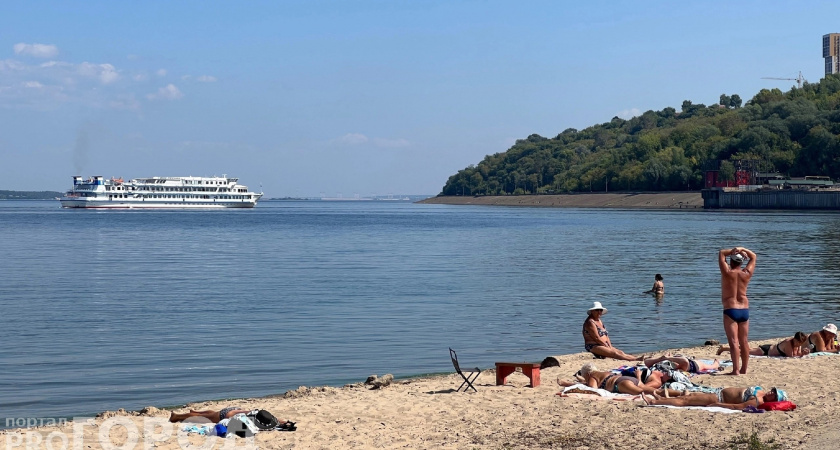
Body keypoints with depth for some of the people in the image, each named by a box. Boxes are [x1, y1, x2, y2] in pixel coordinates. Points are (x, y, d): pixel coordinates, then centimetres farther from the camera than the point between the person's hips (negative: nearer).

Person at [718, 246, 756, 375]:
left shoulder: (727, 273, -9)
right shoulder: (747, 274, 1)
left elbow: (721, 253, 4)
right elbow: (753, 257, 16)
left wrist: (733, 251, -1)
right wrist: (742, 250, 3)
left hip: (730, 310, -5)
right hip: (744, 310, 5)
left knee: (734, 341, -9)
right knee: (744, 341, 12)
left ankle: (736, 370, -14)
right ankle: (744, 369, 18)